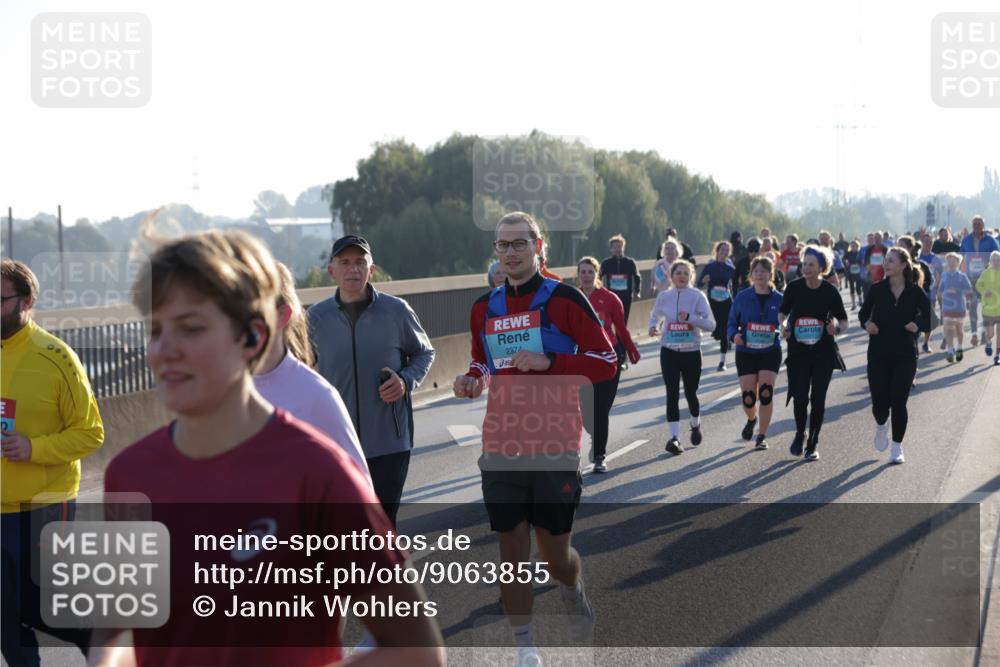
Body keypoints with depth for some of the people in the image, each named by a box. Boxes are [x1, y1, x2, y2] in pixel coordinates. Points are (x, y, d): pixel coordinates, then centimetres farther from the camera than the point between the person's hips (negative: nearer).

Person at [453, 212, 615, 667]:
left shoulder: (564, 299, -5)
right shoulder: (484, 307, 9)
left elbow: (605, 362, -6)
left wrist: (548, 362, -19)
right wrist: (473, 379, 1)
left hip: (555, 445, -3)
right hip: (502, 447, 3)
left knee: (555, 552, 5)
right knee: (512, 550, 3)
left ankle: (573, 591, 41)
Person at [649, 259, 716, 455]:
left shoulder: (698, 296, -6)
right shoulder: (664, 296, 2)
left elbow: (711, 324, -11)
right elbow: (655, 316, 20)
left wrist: (690, 318, -25)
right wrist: (653, 327, -2)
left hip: (692, 352, -1)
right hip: (669, 352, 1)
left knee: (690, 393, 8)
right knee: (672, 394, -8)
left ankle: (696, 425, 38)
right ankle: (674, 437, -7)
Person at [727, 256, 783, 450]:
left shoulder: (779, 299, -2)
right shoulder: (742, 298, -1)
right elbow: (731, 324, 4)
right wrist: (734, 335, -16)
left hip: (770, 352, -1)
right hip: (746, 352, 1)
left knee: (766, 392, -13)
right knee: (748, 397, -3)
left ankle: (762, 436, 3)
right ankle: (752, 419, 34)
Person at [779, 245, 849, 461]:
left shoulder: (830, 291, -7)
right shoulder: (794, 287, -4)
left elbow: (844, 321, 2)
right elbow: (783, 313, 10)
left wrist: (836, 328, -20)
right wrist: (783, 326, -10)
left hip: (823, 353, 0)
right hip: (798, 351, 0)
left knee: (818, 398, 0)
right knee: (800, 397, -6)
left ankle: (813, 443, 15)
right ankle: (800, 434, 23)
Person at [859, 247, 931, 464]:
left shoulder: (915, 292, -2)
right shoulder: (877, 289, 0)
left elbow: (930, 319, 4)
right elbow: (863, 314, 11)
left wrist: (918, 325, -16)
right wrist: (866, 323, -10)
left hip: (905, 356, -1)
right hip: (879, 354, 1)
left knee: (899, 402, -2)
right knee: (880, 403, -4)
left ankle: (897, 447, 14)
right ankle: (881, 426, 32)